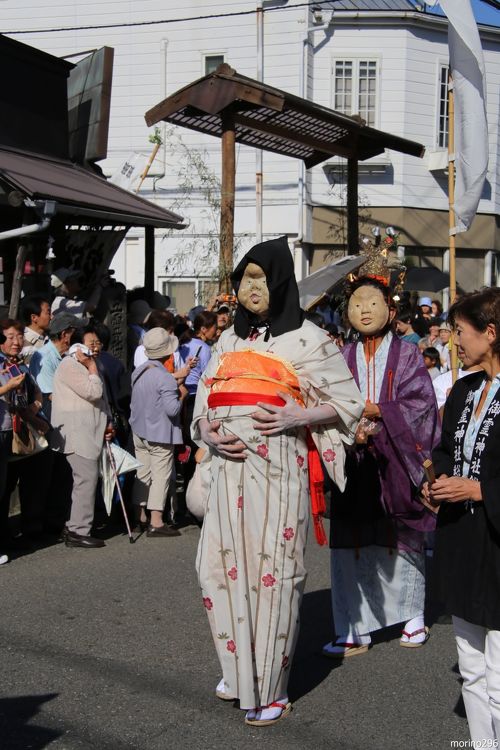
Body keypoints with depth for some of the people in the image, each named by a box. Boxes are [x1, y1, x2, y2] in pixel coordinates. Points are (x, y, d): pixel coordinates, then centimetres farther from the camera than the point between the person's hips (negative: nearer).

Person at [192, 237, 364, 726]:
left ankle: (270, 689, 10)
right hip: (229, 467, 5)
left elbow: (348, 404, 2)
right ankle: (240, 670, 24)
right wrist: (209, 432, -3)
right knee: (220, 565, 5)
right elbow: (203, 406, 19)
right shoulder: (228, 341, 17)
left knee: (273, 570, -3)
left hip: (278, 466, -5)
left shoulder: (307, 338, 1)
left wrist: (298, 416, -14)